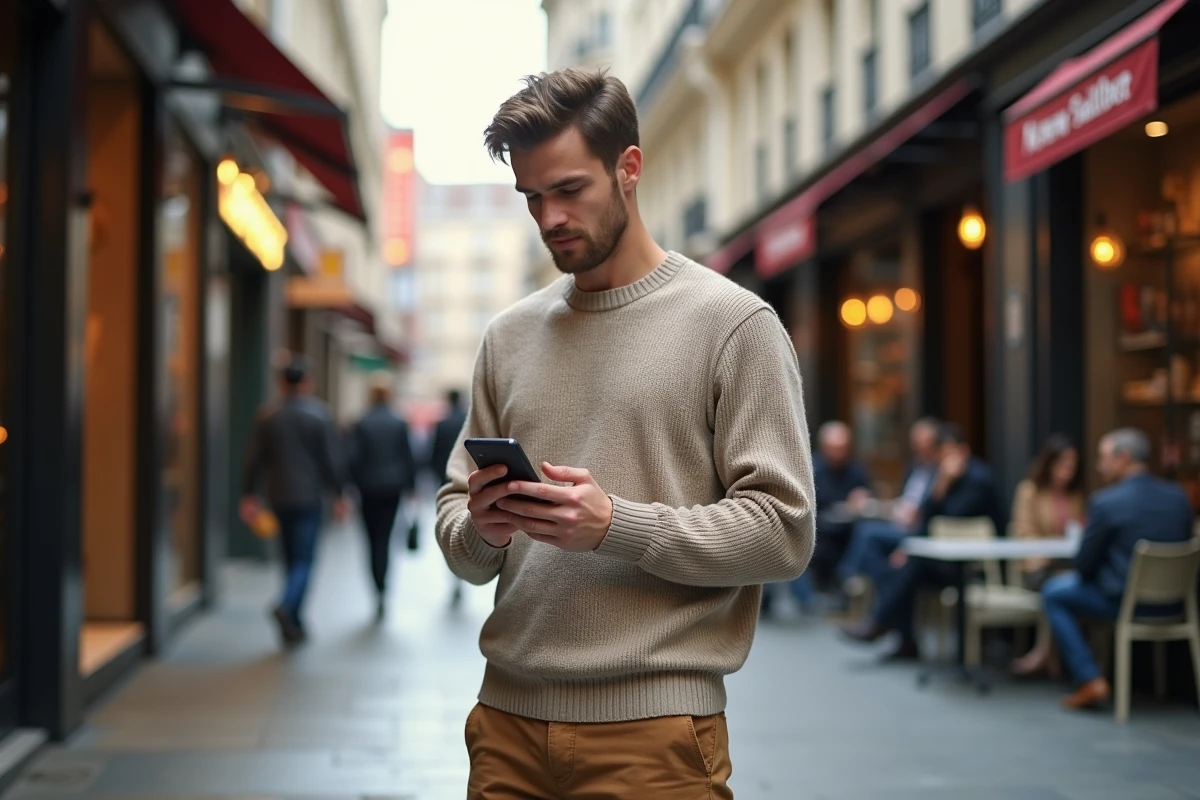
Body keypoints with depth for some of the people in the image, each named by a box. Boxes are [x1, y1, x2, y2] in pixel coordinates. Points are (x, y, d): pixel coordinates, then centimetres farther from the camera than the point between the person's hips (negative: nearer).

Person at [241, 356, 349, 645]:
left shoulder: (267, 416, 4)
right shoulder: (319, 414, -6)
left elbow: (255, 460, 4)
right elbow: (332, 459, -6)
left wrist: (250, 496, 9)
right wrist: (339, 494, 1)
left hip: (279, 498, 4)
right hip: (309, 497, -4)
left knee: (291, 559, 13)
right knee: (304, 558, -4)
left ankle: (293, 625, 15)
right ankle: (288, 606, -29)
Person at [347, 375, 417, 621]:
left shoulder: (361, 425, -6)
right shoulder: (399, 424, -2)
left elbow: (353, 458, -9)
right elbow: (408, 457, 1)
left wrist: (357, 482, 5)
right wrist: (409, 485, 9)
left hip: (369, 488, -1)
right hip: (392, 487, 1)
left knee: (374, 541, 5)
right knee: (385, 539, 8)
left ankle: (380, 591, -3)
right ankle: (382, 590, -2)